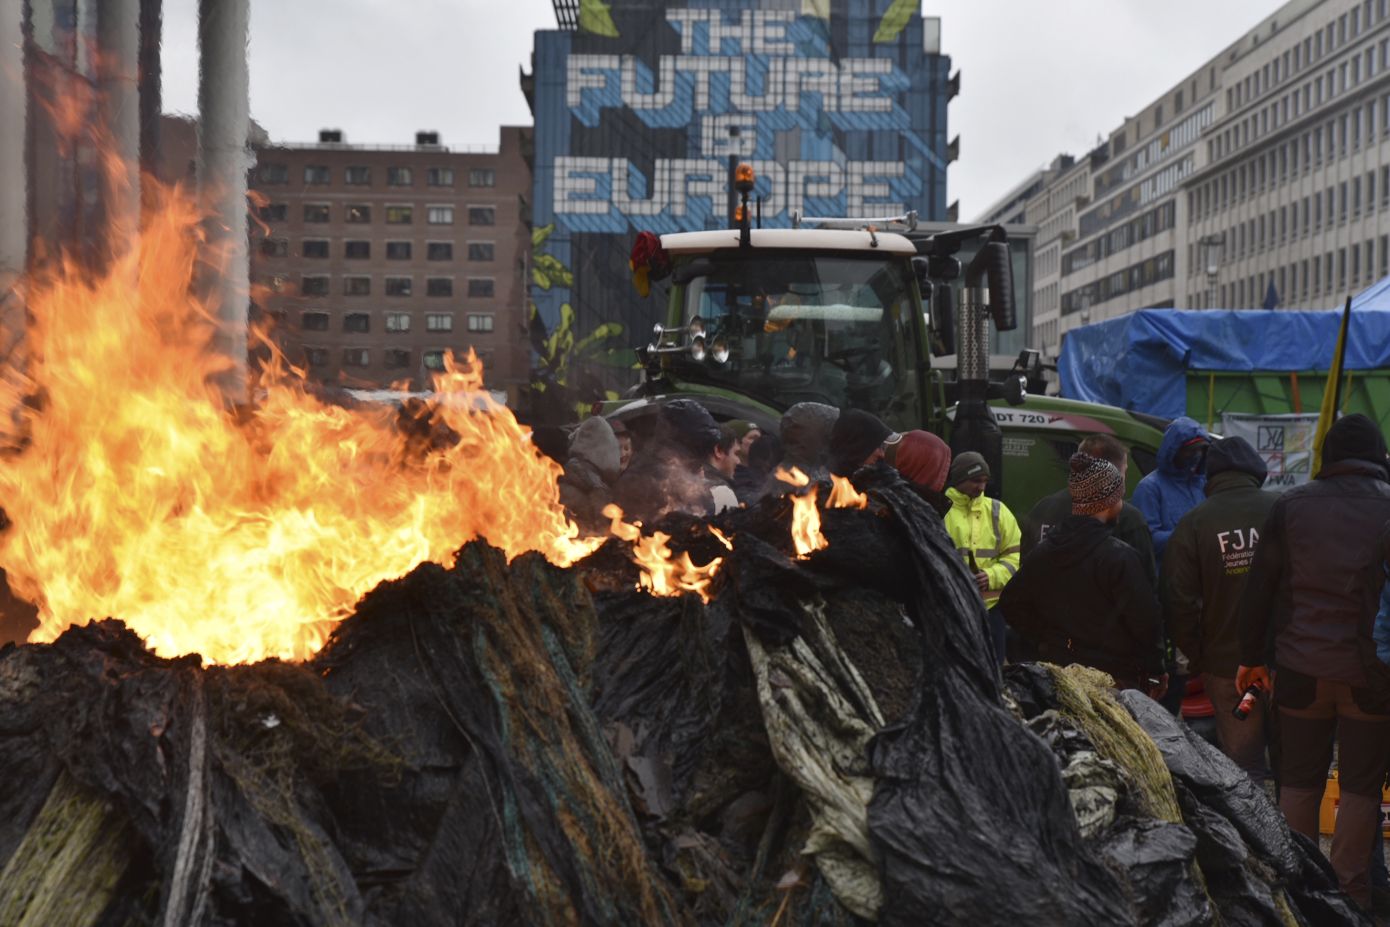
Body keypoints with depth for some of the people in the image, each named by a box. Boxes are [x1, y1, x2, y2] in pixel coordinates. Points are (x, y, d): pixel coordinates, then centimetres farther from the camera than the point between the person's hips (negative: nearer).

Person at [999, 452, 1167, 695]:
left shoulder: (1043, 551, 4)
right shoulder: (1120, 557, -17)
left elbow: (1011, 604, 10)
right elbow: (1146, 621, -15)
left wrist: (1043, 645, 13)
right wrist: (1154, 672, -2)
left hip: (1055, 673, 7)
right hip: (1114, 680, -6)